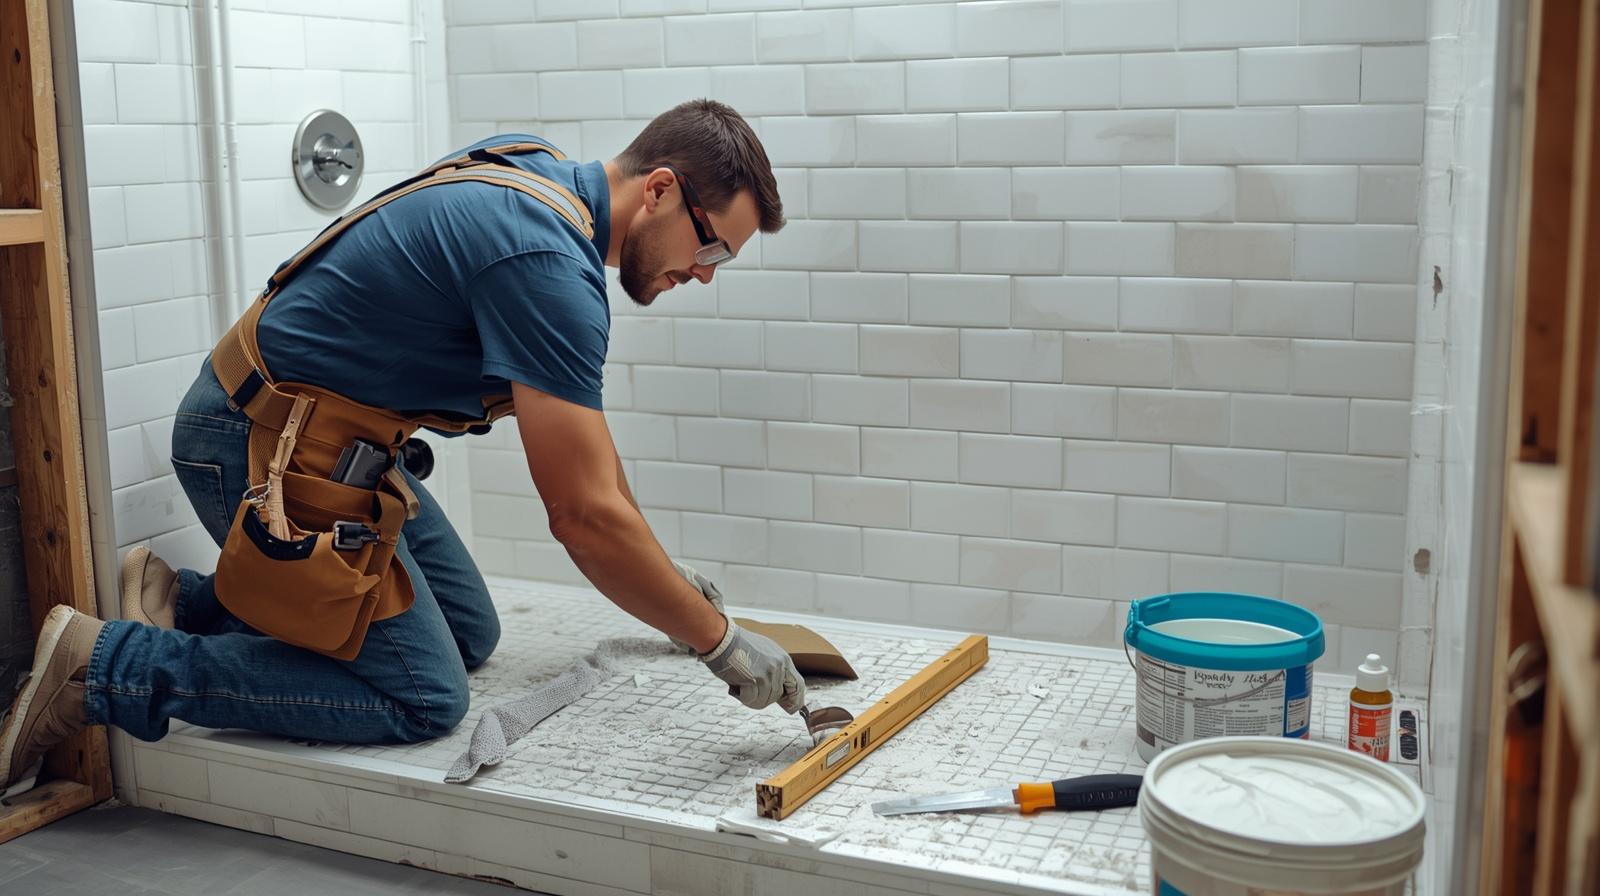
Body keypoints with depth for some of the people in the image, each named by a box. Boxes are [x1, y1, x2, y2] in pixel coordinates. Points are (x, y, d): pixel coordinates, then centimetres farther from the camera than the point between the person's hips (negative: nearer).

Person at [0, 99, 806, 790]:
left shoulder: (542, 178, 4)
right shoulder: (547, 264, -27)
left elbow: (575, 420, 15)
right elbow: (583, 516, -28)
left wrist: (656, 567, 18)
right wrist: (721, 643, -16)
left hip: (336, 435, 10)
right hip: (259, 445, -10)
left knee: (467, 634, 13)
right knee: (421, 696, -9)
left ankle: (186, 603, 17)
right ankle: (104, 665, -5)